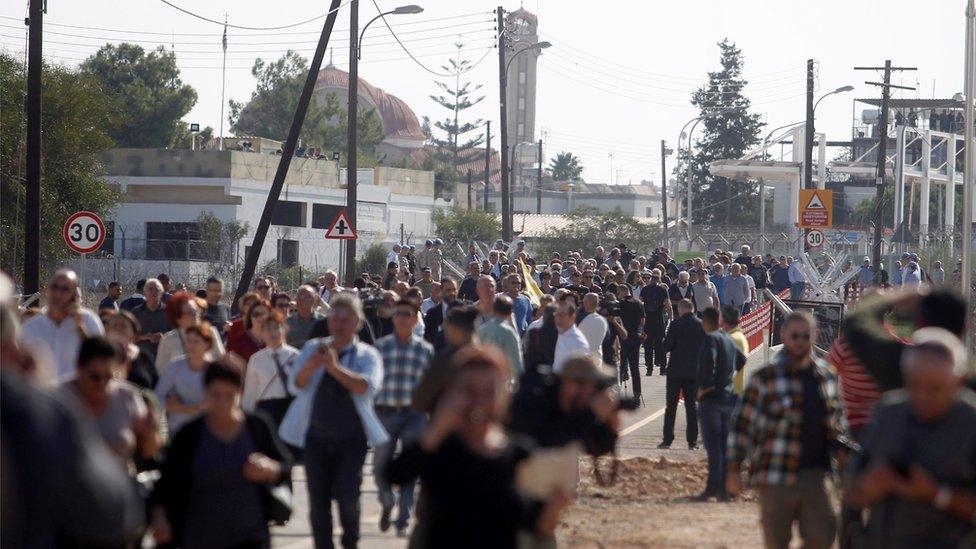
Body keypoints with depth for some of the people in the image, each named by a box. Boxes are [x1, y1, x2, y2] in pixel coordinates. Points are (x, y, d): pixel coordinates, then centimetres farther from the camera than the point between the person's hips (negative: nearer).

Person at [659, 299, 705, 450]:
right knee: (692, 405, 8)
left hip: (675, 371, -3)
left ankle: (667, 440, 4)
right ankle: (692, 441, 5)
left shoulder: (676, 324, -11)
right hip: (694, 371, 3)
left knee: (671, 405, 5)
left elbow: (667, 347, -11)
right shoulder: (702, 325, -2)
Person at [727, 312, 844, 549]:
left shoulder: (825, 376, 11)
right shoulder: (766, 377, -4)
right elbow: (742, 423, -2)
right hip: (776, 476, -4)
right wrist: (734, 469, -5)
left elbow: (836, 423, 23)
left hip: (814, 475, 4)